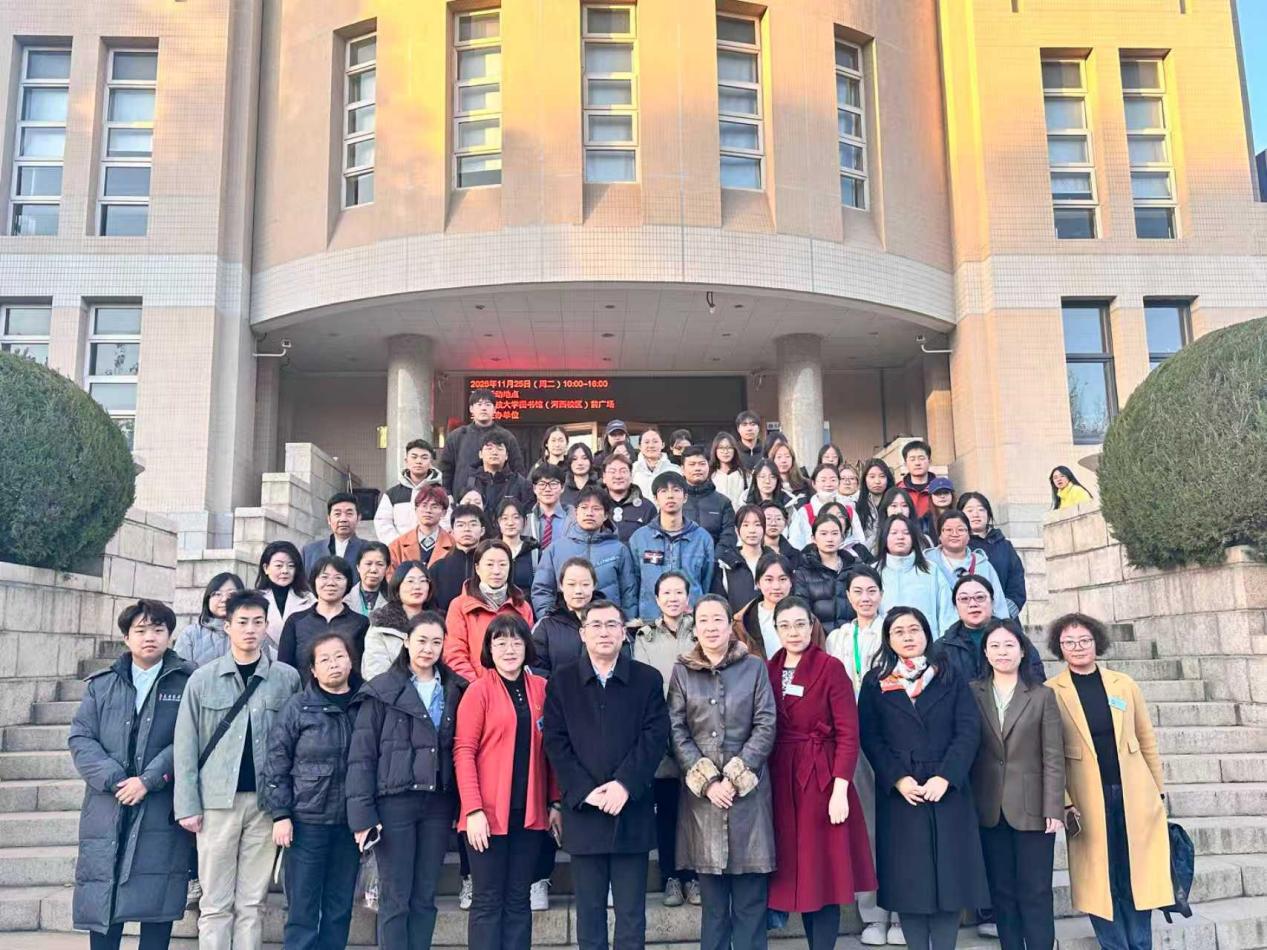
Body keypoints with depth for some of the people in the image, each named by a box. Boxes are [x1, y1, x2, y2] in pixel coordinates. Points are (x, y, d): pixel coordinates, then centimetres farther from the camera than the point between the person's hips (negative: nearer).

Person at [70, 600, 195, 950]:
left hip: (162, 812, -3)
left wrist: (148, 780, -17)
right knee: (102, 897, 6)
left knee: (156, 899, -1)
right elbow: (80, 738, 3)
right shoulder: (101, 685, 12)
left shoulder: (188, 683, 1)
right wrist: (113, 779, -11)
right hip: (107, 809, 3)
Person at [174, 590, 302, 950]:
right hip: (218, 800, 0)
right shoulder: (203, 679, 2)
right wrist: (187, 805, -4)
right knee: (215, 903, 6)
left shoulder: (287, 678, 2)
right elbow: (185, 746, 2)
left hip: (265, 801, 0)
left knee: (252, 903, 8)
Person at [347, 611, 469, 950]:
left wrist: (462, 805, 1)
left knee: (425, 897, 9)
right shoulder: (382, 691, -2)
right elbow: (362, 756, -5)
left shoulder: (456, 691, 8)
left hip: (438, 803, 3)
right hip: (394, 801, -3)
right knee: (395, 898, 1)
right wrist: (362, 814, -11)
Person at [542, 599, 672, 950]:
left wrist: (625, 784, -15)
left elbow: (655, 736, -3)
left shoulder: (648, 679, 6)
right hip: (583, 811, 1)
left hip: (632, 812, 0)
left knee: (631, 914, 5)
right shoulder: (562, 681, 7)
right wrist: (584, 791, -12)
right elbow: (555, 742, -1)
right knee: (589, 912, 9)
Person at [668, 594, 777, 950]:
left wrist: (734, 778, -10)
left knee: (750, 899, 2)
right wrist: (706, 781, -9)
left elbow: (765, 727, -3)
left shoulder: (754, 667, 3)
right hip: (700, 792, 1)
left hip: (748, 790, -1)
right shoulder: (682, 671, 6)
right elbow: (677, 732, 1)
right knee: (712, 900, 7)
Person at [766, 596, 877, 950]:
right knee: (796, 873, 10)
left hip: (822, 780, -5)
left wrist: (840, 789, -17)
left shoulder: (831, 667, -6)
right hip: (781, 781, 5)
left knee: (824, 874, -2)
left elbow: (848, 734, -10)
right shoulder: (767, 670, 8)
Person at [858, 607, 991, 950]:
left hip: (948, 790, 1)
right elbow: (869, 737, 0)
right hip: (899, 793, 0)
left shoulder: (951, 678, 9)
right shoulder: (874, 683, 8)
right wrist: (898, 779, -13)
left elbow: (969, 731, 0)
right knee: (908, 878, 0)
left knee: (950, 876, 0)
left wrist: (945, 777, -13)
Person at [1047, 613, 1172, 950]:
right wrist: (1063, 802, -9)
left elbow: (1146, 739, 11)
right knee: (1100, 879, 5)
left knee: (1136, 875, 9)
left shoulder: (1124, 684, 6)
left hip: (1134, 794, 2)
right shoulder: (1051, 692, -3)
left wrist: (1158, 790, 9)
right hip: (1088, 799, -2)